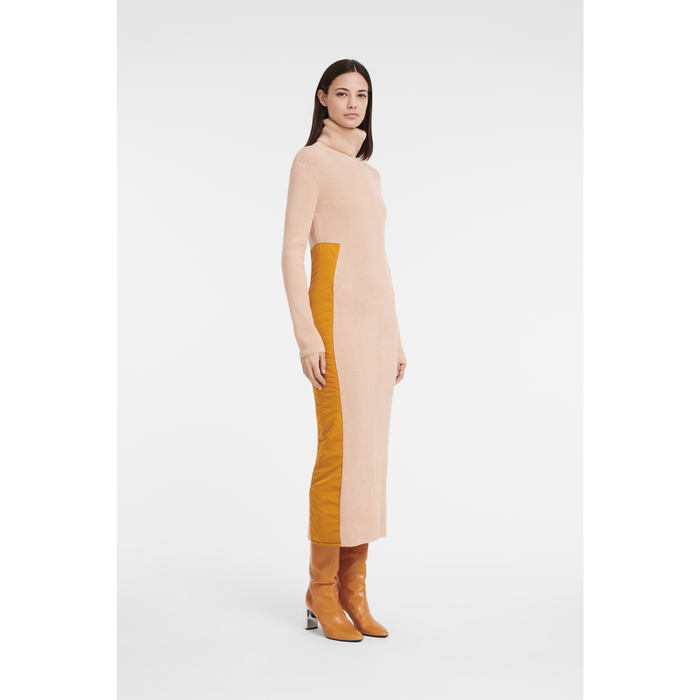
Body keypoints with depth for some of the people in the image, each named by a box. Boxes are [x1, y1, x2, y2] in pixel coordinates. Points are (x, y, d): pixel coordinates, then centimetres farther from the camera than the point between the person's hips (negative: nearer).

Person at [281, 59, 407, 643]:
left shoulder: (368, 172, 21)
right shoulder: (311, 161, -2)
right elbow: (292, 250, -9)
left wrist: (395, 336, 17)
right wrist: (305, 333, -18)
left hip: (376, 315, 8)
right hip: (336, 310, -8)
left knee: (370, 449, 5)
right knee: (341, 449, -11)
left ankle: (353, 590, 11)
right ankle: (322, 594, 0)